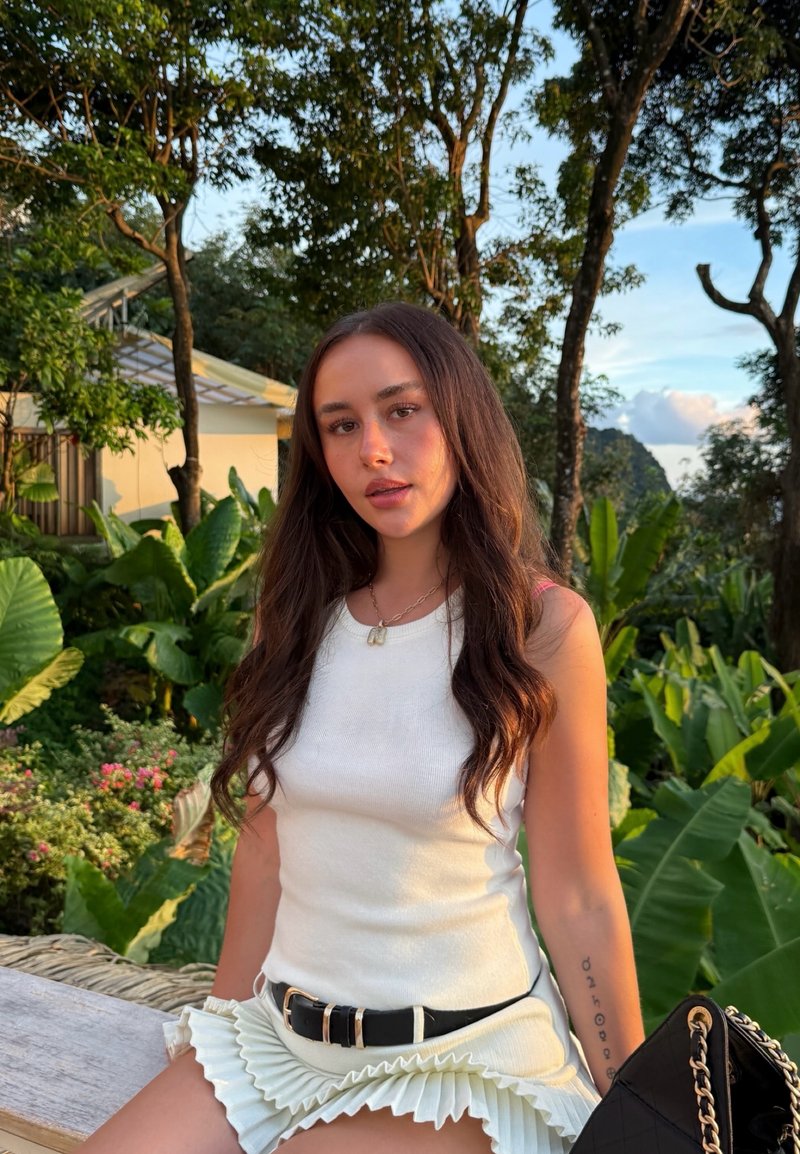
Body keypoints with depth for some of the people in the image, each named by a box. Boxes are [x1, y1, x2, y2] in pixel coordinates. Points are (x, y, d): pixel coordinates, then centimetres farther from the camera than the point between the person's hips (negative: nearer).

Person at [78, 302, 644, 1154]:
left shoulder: (542, 627, -13)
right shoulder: (301, 615, 0)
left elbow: (580, 901, -8)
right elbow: (264, 841, 6)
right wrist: (228, 1019, 10)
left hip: (460, 1053, -4)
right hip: (281, 1027, 4)